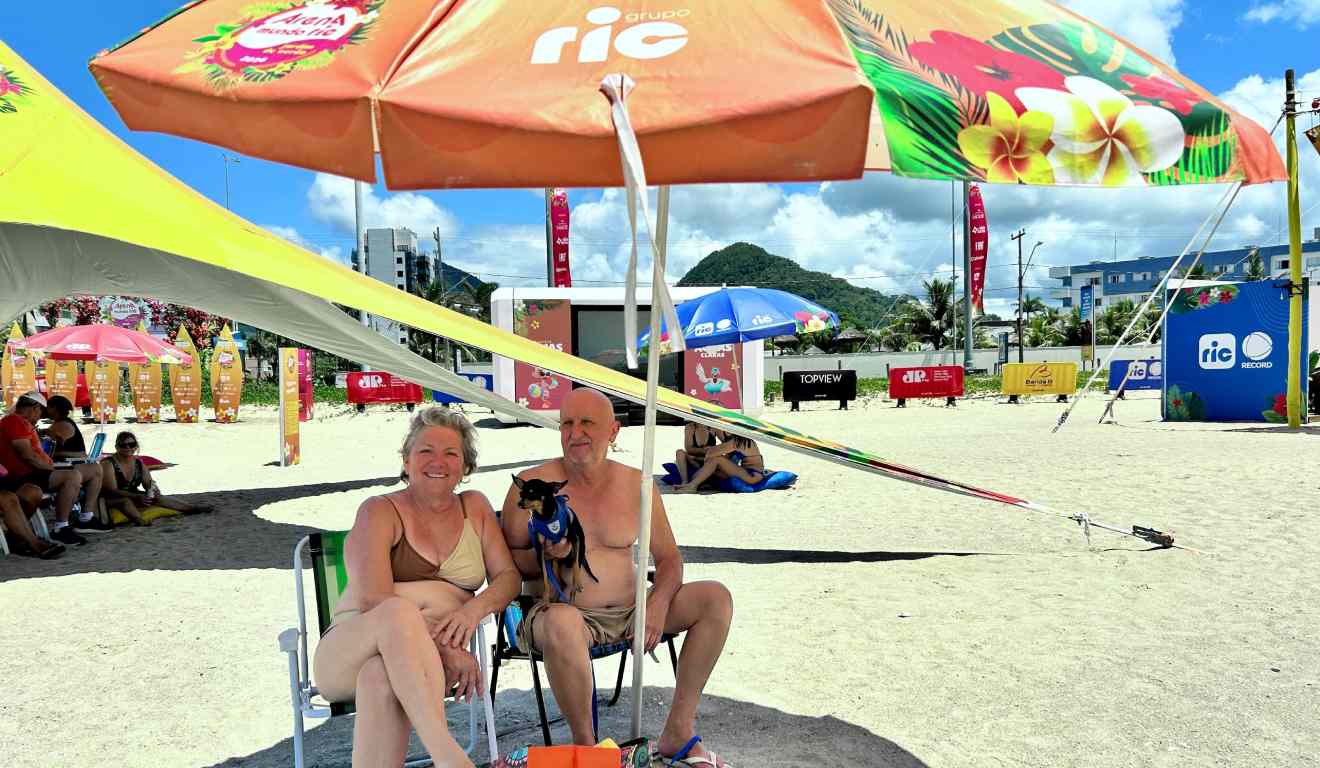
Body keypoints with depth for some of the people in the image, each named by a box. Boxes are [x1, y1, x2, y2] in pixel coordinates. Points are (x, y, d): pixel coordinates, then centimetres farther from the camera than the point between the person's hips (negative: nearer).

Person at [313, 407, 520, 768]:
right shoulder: (380, 512, 1)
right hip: (347, 654, -2)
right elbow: (374, 600, -13)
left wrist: (474, 609, -15)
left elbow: (508, 576, 9)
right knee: (399, 611, -38)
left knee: (381, 678, -36)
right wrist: (445, 647, -23)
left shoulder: (475, 507, 15)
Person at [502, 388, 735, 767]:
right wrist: (543, 555, -23)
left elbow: (669, 558, 10)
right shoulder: (532, 484, -5)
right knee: (561, 623, -40)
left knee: (716, 597, -10)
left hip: (630, 610, 5)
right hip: (564, 611, -4)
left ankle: (678, 732, -3)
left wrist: (659, 601, -11)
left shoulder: (636, 484, 5)